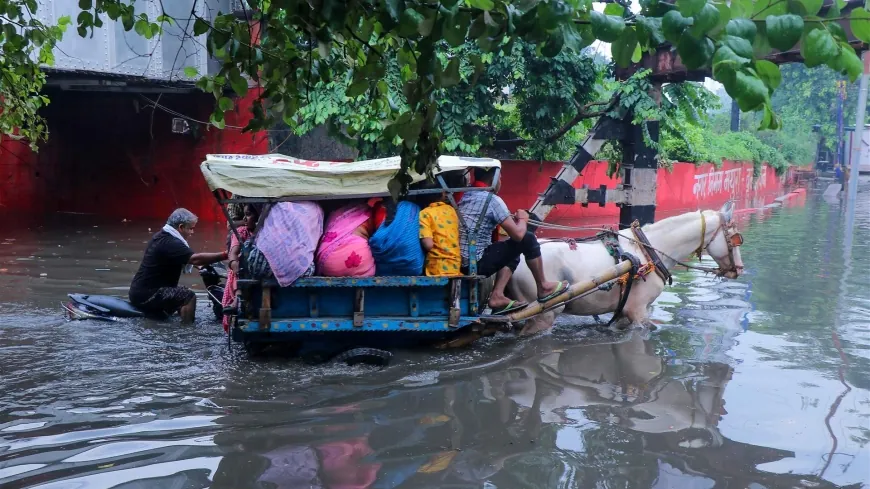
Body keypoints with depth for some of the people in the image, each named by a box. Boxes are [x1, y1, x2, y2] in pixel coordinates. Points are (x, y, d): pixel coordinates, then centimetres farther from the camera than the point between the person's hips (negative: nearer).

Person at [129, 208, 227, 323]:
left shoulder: (162, 236, 11)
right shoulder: (170, 243, -21)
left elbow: (188, 258, 23)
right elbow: (195, 258, -33)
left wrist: (201, 265, 8)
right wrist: (224, 255, -32)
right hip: (146, 294, -11)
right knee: (188, 297, -22)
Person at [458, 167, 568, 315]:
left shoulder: (466, 196, 12)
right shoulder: (492, 199, -12)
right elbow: (518, 234, -12)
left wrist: (512, 219, 20)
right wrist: (523, 219, 10)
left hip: (460, 262, 8)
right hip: (476, 263, -8)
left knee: (513, 254, 26)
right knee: (528, 240, 1)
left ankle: (497, 296, 12)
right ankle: (543, 287, 15)